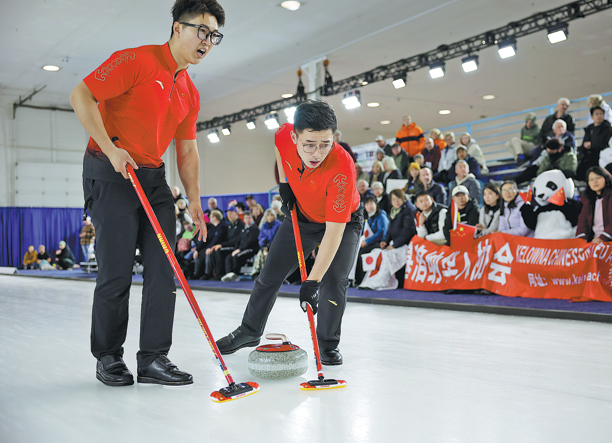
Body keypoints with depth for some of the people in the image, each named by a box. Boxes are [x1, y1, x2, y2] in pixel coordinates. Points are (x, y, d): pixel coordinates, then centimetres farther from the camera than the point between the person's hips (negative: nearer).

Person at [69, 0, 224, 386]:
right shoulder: (137, 61, -7)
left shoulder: (190, 93, 14)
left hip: (154, 179, 7)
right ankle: (108, 357, 14)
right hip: (111, 175, -7)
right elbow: (82, 96, -12)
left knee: (164, 270, 0)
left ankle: (154, 358, 8)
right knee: (117, 273, -4)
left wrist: (194, 199, 9)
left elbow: (187, 150, 17)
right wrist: (110, 149, -18)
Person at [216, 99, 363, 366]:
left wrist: (312, 281, -43)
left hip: (344, 222, -4)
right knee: (270, 274, 8)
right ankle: (249, 331, 28)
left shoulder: (342, 168, -42)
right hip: (302, 216, 4)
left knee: (333, 283, -17)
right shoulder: (284, 135, -28)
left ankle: (328, 345, 6)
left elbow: (334, 232, -41)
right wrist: (284, 182, -6)